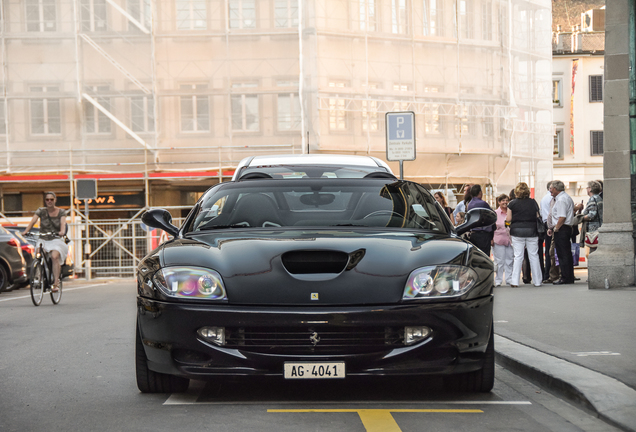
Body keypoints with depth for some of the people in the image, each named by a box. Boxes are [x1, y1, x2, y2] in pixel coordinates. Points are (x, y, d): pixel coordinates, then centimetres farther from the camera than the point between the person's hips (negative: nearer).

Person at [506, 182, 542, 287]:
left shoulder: (513, 203, -4)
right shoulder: (533, 202, 1)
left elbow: (508, 219, -3)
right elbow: (537, 217, 4)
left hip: (517, 231, -1)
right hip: (531, 231, 1)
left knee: (518, 256, 1)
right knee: (533, 256, 7)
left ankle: (515, 281, -2)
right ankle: (537, 281, 10)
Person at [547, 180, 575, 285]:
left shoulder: (561, 200, -14)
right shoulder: (567, 197, 19)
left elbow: (562, 217, -22)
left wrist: (555, 229, -12)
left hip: (561, 229, -10)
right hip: (567, 228, 10)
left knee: (562, 255, -7)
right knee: (567, 254, 12)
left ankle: (565, 278, -6)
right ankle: (570, 278, 15)